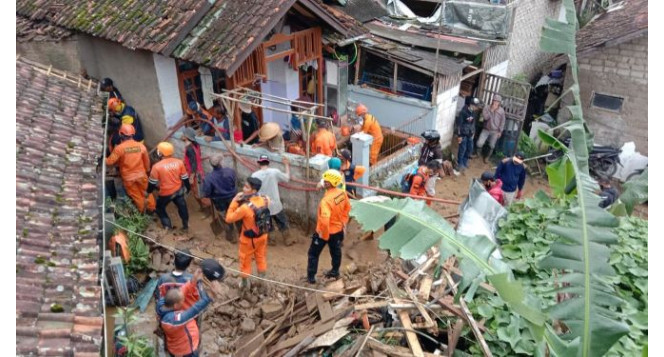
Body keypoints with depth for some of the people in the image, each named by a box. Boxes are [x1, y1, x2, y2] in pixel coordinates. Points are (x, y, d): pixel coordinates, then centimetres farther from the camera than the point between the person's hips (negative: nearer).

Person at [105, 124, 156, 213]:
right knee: (146, 192, 21)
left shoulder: (119, 148, -19)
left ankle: (142, 211, 32)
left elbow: (110, 161, -13)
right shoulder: (141, 146, -10)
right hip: (141, 174, 2)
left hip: (128, 177, -2)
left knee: (136, 195, 17)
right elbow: (147, 160, 2)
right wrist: (147, 170, 19)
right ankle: (151, 208, 33)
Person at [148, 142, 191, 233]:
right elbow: (185, 178, -1)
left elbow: (152, 182, -10)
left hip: (166, 193, -3)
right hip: (179, 190, 3)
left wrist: (148, 192, 7)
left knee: (160, 208, 23)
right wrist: (188, 187, 16)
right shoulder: (179, 162, -10)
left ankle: (167, 225, 23)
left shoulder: (157, 166, -20)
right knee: (182, 207, 22)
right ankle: (186, 225, 35)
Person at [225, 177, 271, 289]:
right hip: (262, 236, 5)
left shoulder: (245, 207, -36)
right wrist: (244, 201, -6)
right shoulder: (265, 200, -18)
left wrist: (234, 201, -20)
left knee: (245, 261, 22)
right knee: (261, 258, 27)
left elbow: (229, 218, -23)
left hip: (248, 239, -4)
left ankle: (245, 283, 42)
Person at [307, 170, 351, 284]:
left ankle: (311, 276, 22)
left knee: (313, 253, 13)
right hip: (338, 229, 7)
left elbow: (324, 220, -40)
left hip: (325, 231, -7)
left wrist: (324, 235, -24)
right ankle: (335, 271, 45)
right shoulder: (342, 193, -12)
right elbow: (347, 208, 6)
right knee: (335, 250, 27)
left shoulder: (326, 200, -35)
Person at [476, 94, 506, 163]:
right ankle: (477, 153, 20)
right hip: (486, 129, -1)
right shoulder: (487, 108, -8)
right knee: (479, 143, -8)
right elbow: (485, 117, -21)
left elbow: (502, 122, 1)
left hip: (495, 131, 1)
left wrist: (500, 131, -3)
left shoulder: (502, 111, -4)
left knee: (491, 146, 8)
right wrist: (491, 110, -25)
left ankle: (486, 157, 29)